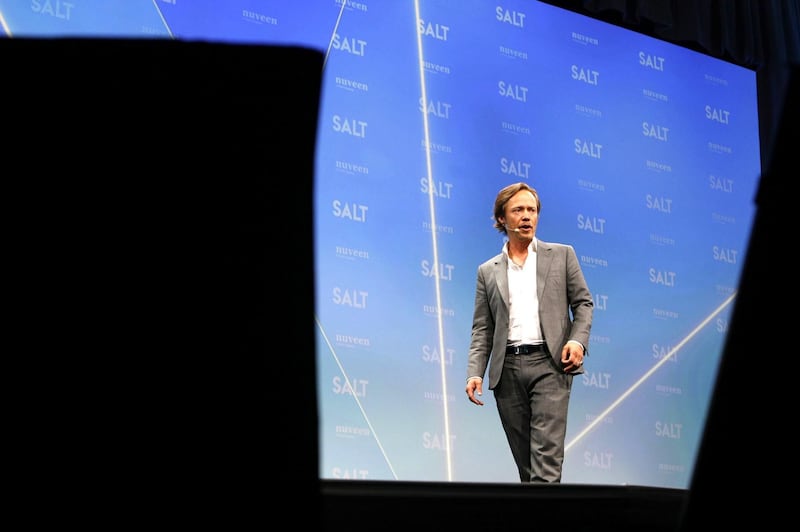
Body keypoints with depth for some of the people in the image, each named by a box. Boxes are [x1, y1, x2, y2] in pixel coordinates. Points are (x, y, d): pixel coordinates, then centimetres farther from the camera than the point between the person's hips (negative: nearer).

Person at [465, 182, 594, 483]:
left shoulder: (562, 255, 12)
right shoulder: (488, 272, 16)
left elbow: (583, 302, 10)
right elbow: (482, 329, 11)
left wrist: (578, 340, -9)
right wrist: (475, 373, -2)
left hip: (549, 363, -3)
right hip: (507, 368, 3)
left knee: (547, 451, -13)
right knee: (523, 457, 5)